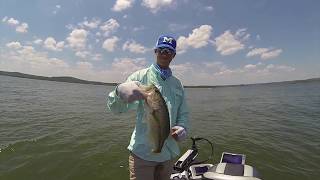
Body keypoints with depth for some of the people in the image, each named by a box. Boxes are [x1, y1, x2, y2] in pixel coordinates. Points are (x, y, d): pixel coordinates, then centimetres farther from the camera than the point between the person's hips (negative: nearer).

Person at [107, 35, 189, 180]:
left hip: (169, 153, 5)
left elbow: (183, 114, 11)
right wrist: (120, 91, -39)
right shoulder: (140, 76, -8)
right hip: (143, 152, -4)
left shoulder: (177, 84, 6)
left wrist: (182, 128, -11)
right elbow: (116, 108, -17)